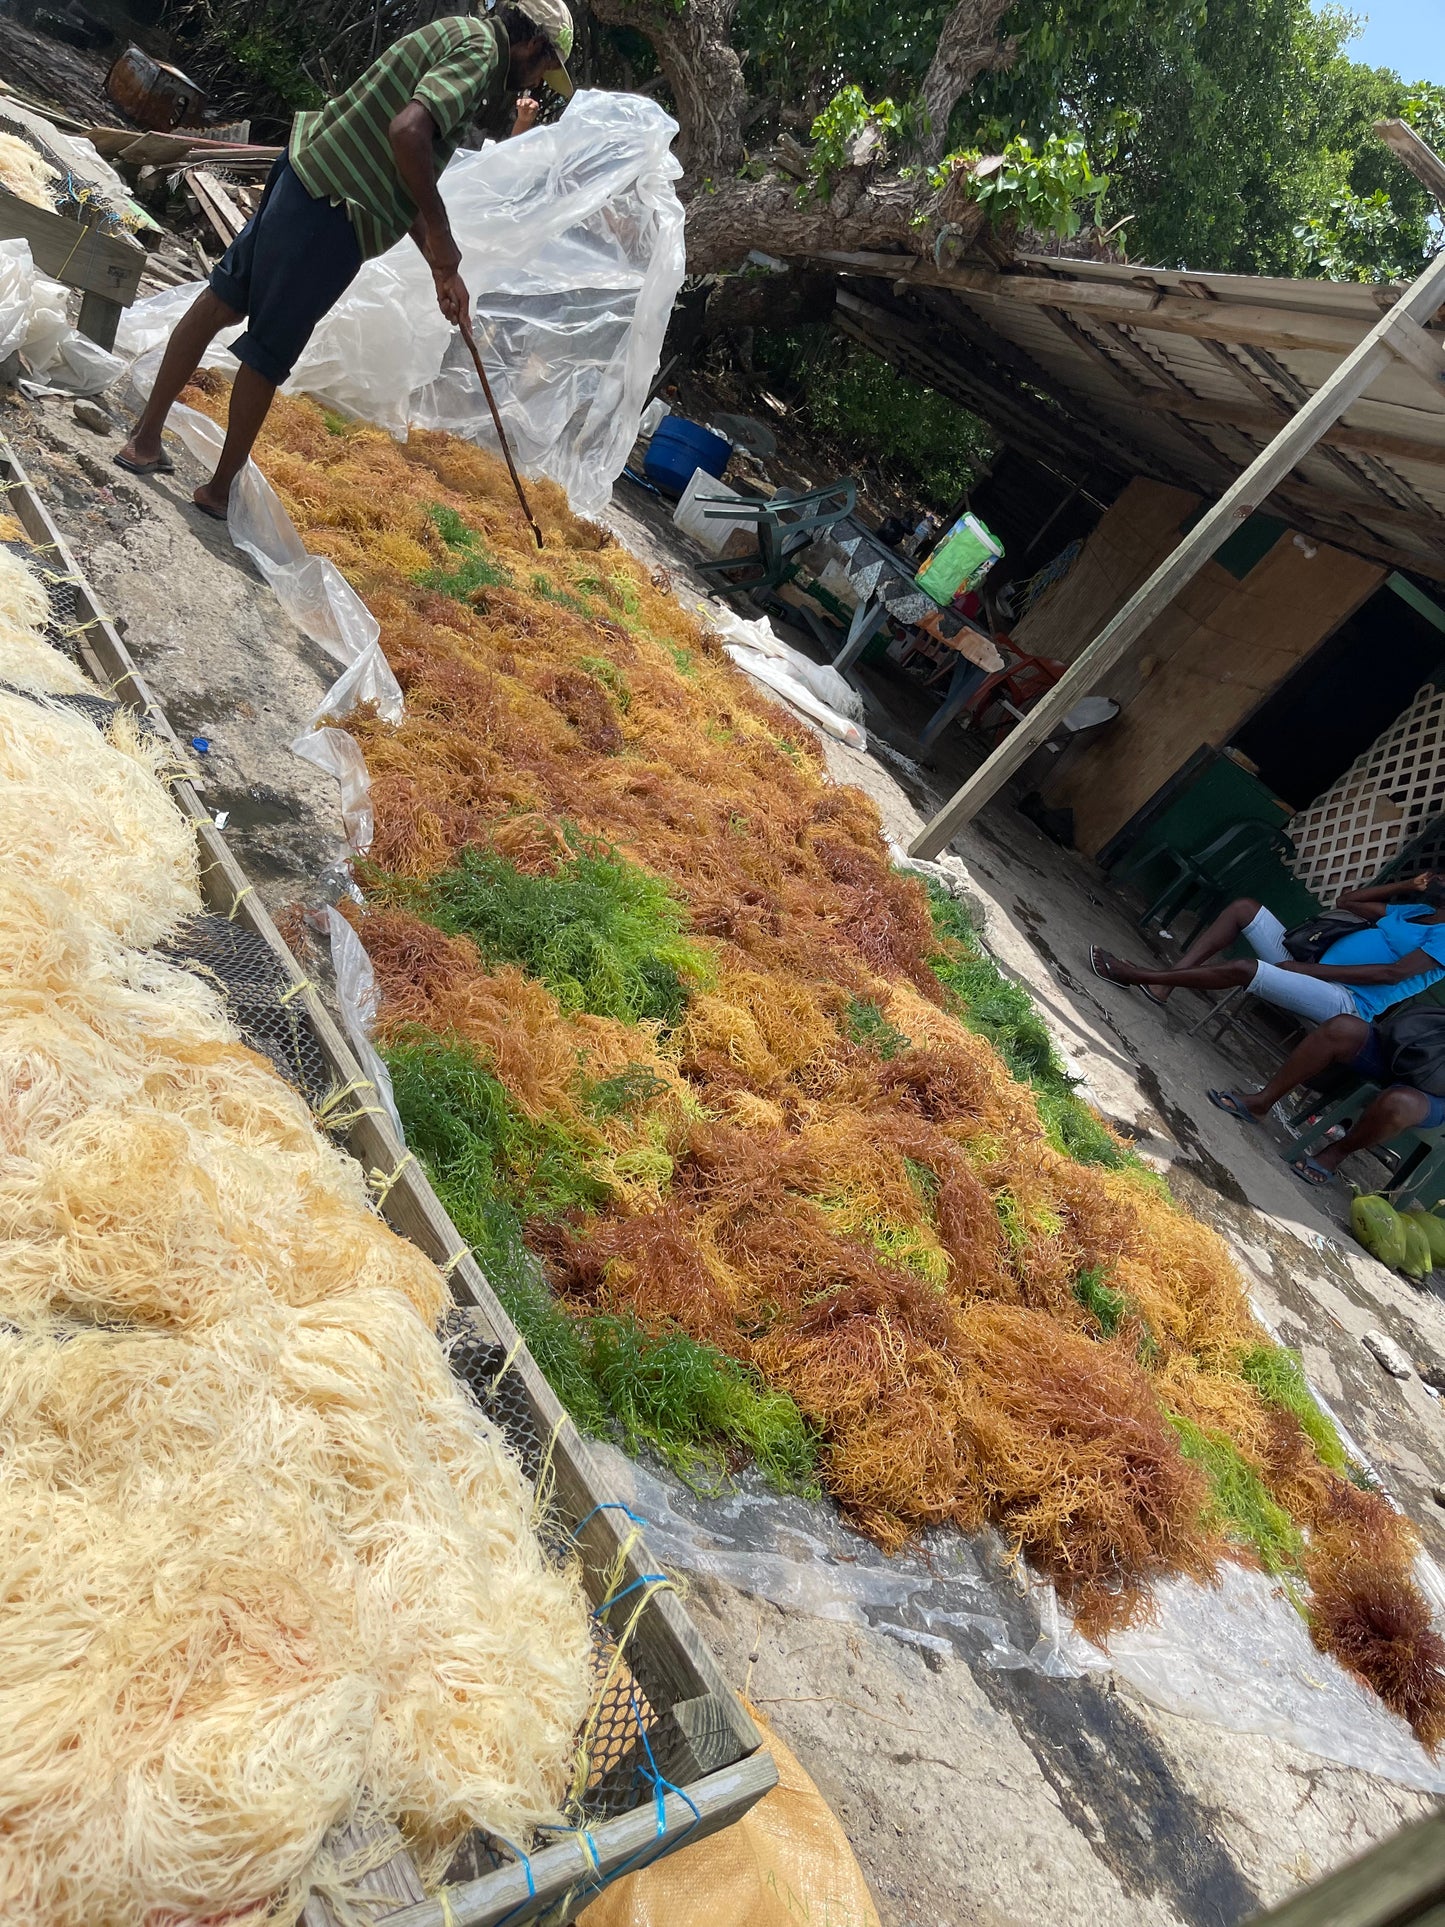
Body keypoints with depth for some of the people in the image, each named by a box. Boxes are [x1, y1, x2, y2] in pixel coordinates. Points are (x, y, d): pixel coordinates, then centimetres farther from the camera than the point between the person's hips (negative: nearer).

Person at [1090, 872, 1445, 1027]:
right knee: (1244, 907, -4)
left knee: (1243, 968, -32)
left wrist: (1312, 969, -21)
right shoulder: (1412, 910, 24)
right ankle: (1161, 984, -16)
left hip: (1344, 1002, -10)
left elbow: (1394, 973, -18)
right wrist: (1408, 885, 19)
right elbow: (1347, 900, 29)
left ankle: (1136, 975, -21)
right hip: (1312, 971, 10)